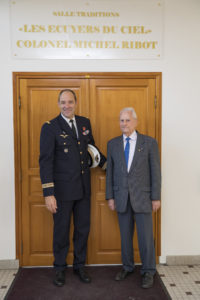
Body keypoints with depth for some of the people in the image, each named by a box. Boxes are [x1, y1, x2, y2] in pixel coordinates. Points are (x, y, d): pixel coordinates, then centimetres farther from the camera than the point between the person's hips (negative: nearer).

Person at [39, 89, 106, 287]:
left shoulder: (85, 123, 5)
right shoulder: (50, 127, -11)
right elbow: (45, 161, -14)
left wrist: (105, 163, 21)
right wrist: (48, 193, -19)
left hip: (83, 188, 5)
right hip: (62, 189, -4)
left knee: (83, 229, 15)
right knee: (61, 231, 11)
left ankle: (79, 265, 36)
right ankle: (60, 268, 33)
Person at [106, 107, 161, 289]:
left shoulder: (149, 143, -3)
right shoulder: (113, 144, 5)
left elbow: (155, 171, -3)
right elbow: (110, 172, 6)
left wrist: (156, 197, -6)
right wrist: (110, 197, 4)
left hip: (142, 197, -2)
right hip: (121, 197, 3)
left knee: (145, 236, 4)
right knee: (125, 235, 13)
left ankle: (148, 271, 23)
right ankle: (127, 267, 32)